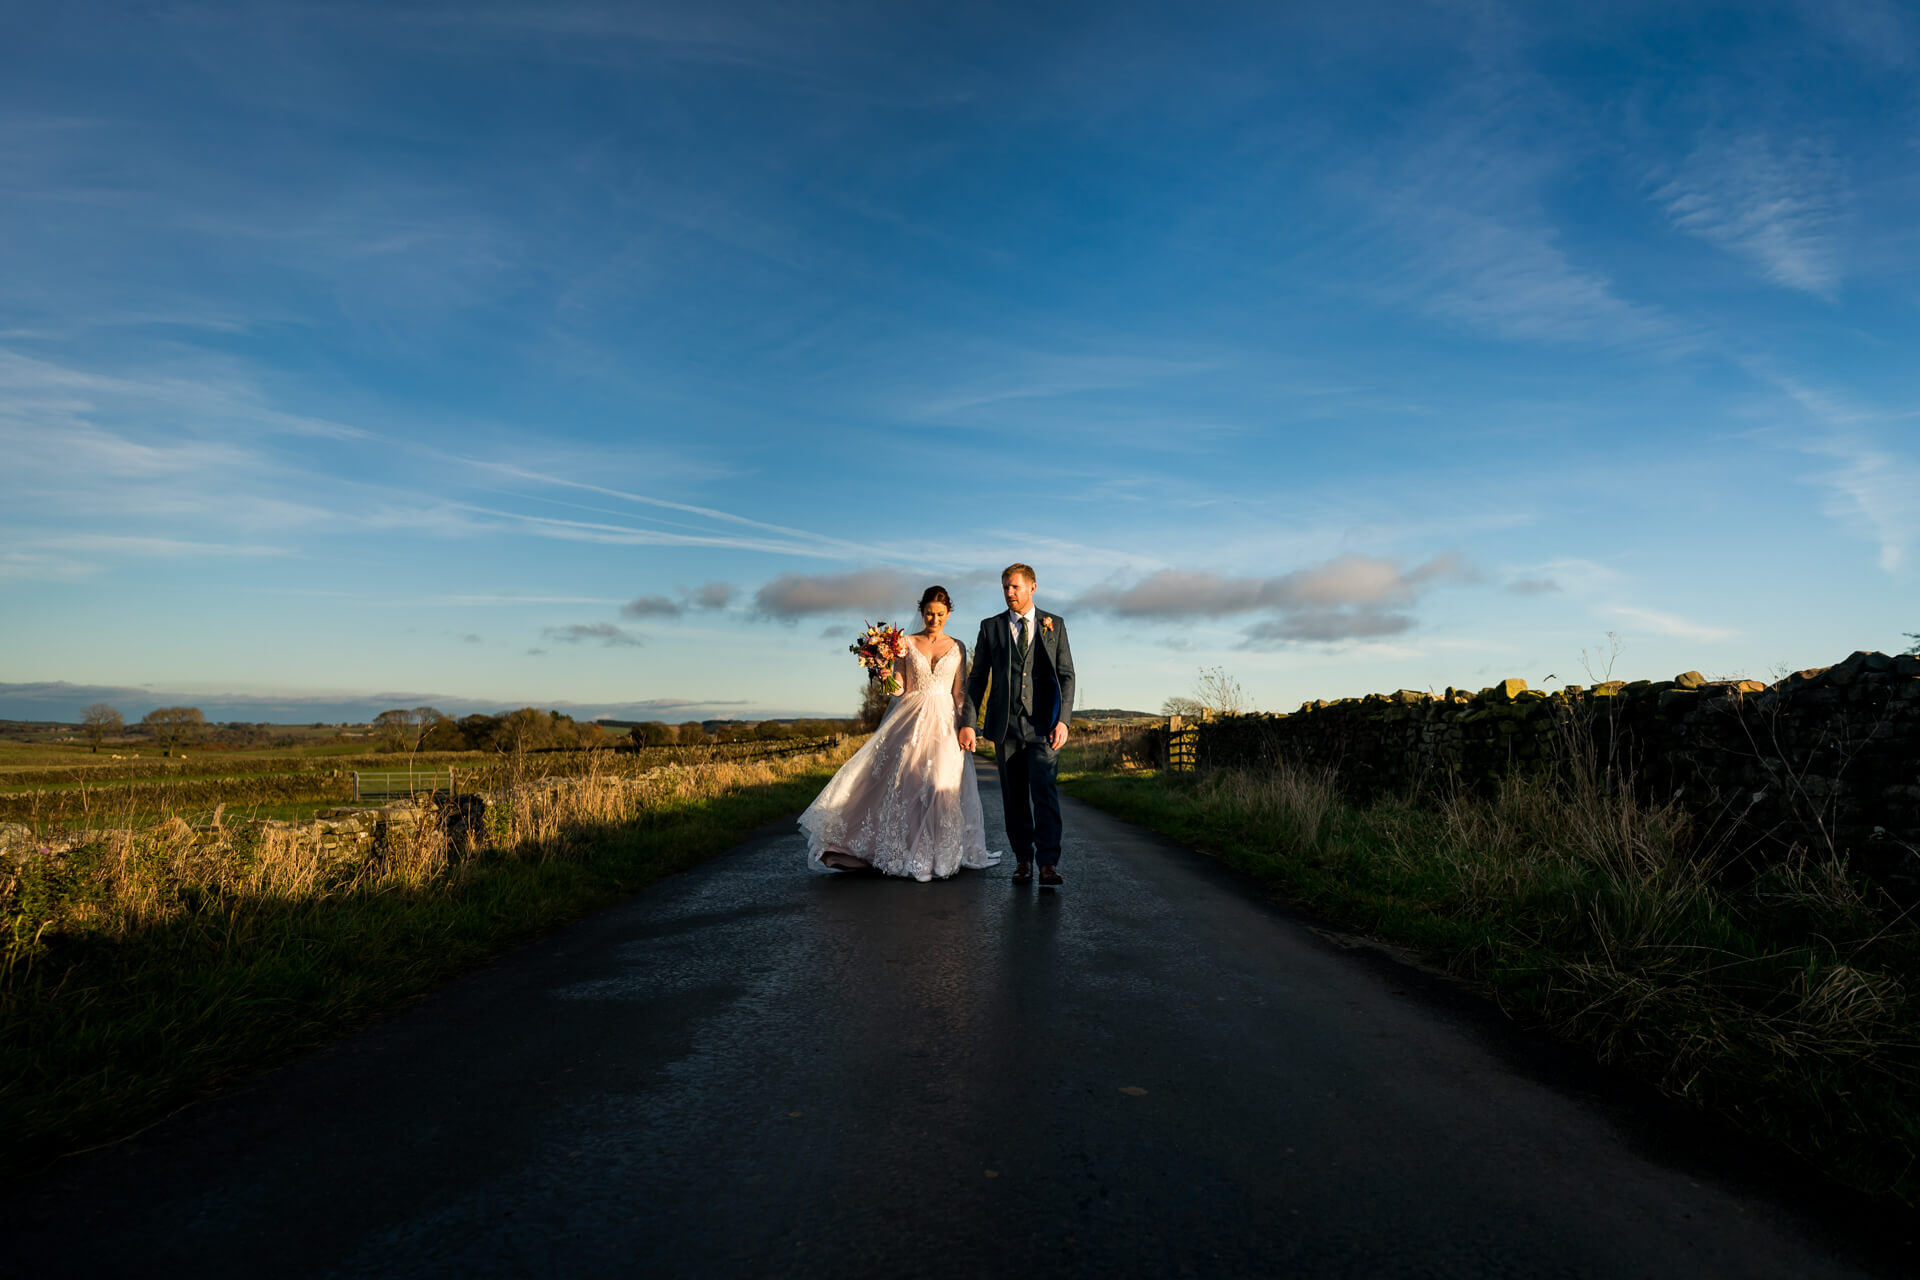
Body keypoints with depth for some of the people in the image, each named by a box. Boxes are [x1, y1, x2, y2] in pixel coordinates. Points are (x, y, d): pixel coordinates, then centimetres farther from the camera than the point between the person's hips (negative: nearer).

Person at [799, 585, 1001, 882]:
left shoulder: (957, 647, 8)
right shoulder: (906, 644, 6)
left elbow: (960, 692, 6)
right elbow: (898, 688, 4)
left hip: (944, 722, 0)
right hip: (911, 720, 0)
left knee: (943, 783, -4)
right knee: (903, 783, -4)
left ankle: (941, 855, 12)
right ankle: (904, 852, 8)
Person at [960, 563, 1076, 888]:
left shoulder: (1054, 625, 6)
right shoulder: (990, 627, 8)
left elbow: (1066, 676, 3)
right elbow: (977, 678, 8)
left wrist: (1062, 720, -9)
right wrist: (967, 722, 1)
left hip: (1043, 725, -2)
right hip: (1006, 726, 2)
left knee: (1045, 792, -13)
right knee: (1015, 798, 7)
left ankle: (1049, 865, -11)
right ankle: (1023, 860, 19)